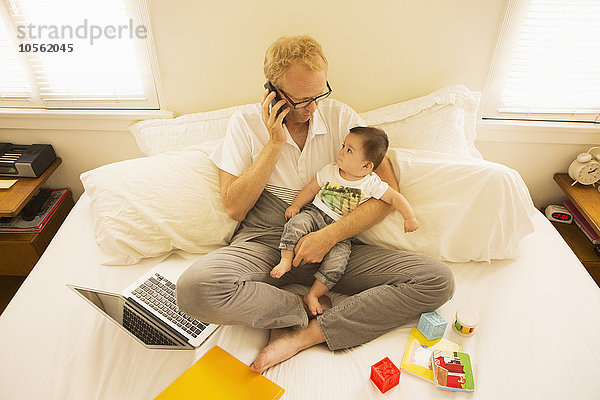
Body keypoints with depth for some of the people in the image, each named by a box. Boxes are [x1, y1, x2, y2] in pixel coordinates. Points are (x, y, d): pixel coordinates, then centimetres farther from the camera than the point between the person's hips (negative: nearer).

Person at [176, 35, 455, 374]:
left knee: (438, 280, -17)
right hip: (263, 243, -1)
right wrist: (275, 143, -10)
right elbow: (234, 207, -3)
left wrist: (329, 235, -14)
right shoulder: (247, 123, 3)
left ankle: (304, 335, -19)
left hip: (332, 245, 2)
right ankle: (300, 309, -8)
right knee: (195, 288, -33)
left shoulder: (341, 117, 5)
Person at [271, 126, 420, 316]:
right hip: (316, 214, 2)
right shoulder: (330, 171, 0)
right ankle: (286, 260, -15)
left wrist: (410, 217, -2)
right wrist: (296, 205, 0)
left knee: (337, 259, -22)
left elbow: (394, 197, 0)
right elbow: (311, 188, 9)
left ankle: (312, 295, -9)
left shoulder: (371, 183, -7)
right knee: (296, 223, -28)